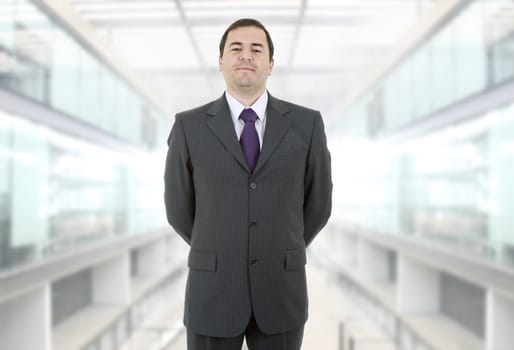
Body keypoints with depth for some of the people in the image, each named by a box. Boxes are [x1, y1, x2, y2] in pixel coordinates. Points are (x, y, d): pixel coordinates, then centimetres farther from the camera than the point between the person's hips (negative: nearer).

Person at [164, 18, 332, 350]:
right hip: (213, 292, 0)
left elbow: (318, 205, 9)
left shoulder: (306, 124, -1)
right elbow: (179, 209, 7)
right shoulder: (189, 126, -3)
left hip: (280, 292, 1)